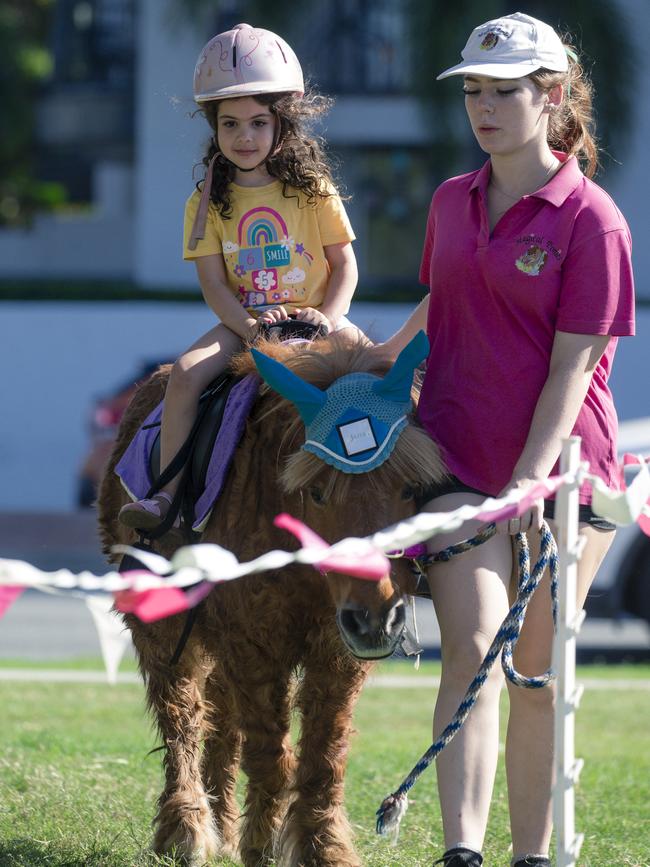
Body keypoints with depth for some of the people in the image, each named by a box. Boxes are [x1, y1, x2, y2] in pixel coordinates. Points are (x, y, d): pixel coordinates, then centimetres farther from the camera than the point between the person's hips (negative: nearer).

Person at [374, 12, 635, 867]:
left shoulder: (590, 219, -7)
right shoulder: (452, 202, 10)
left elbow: (571, 366, -12)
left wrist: (531, 478, -20)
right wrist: (392, 350, 13)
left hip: (559, 466, -3)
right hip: (459, 460, 3)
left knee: (538, 670, 4)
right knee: (473, 651, -13)